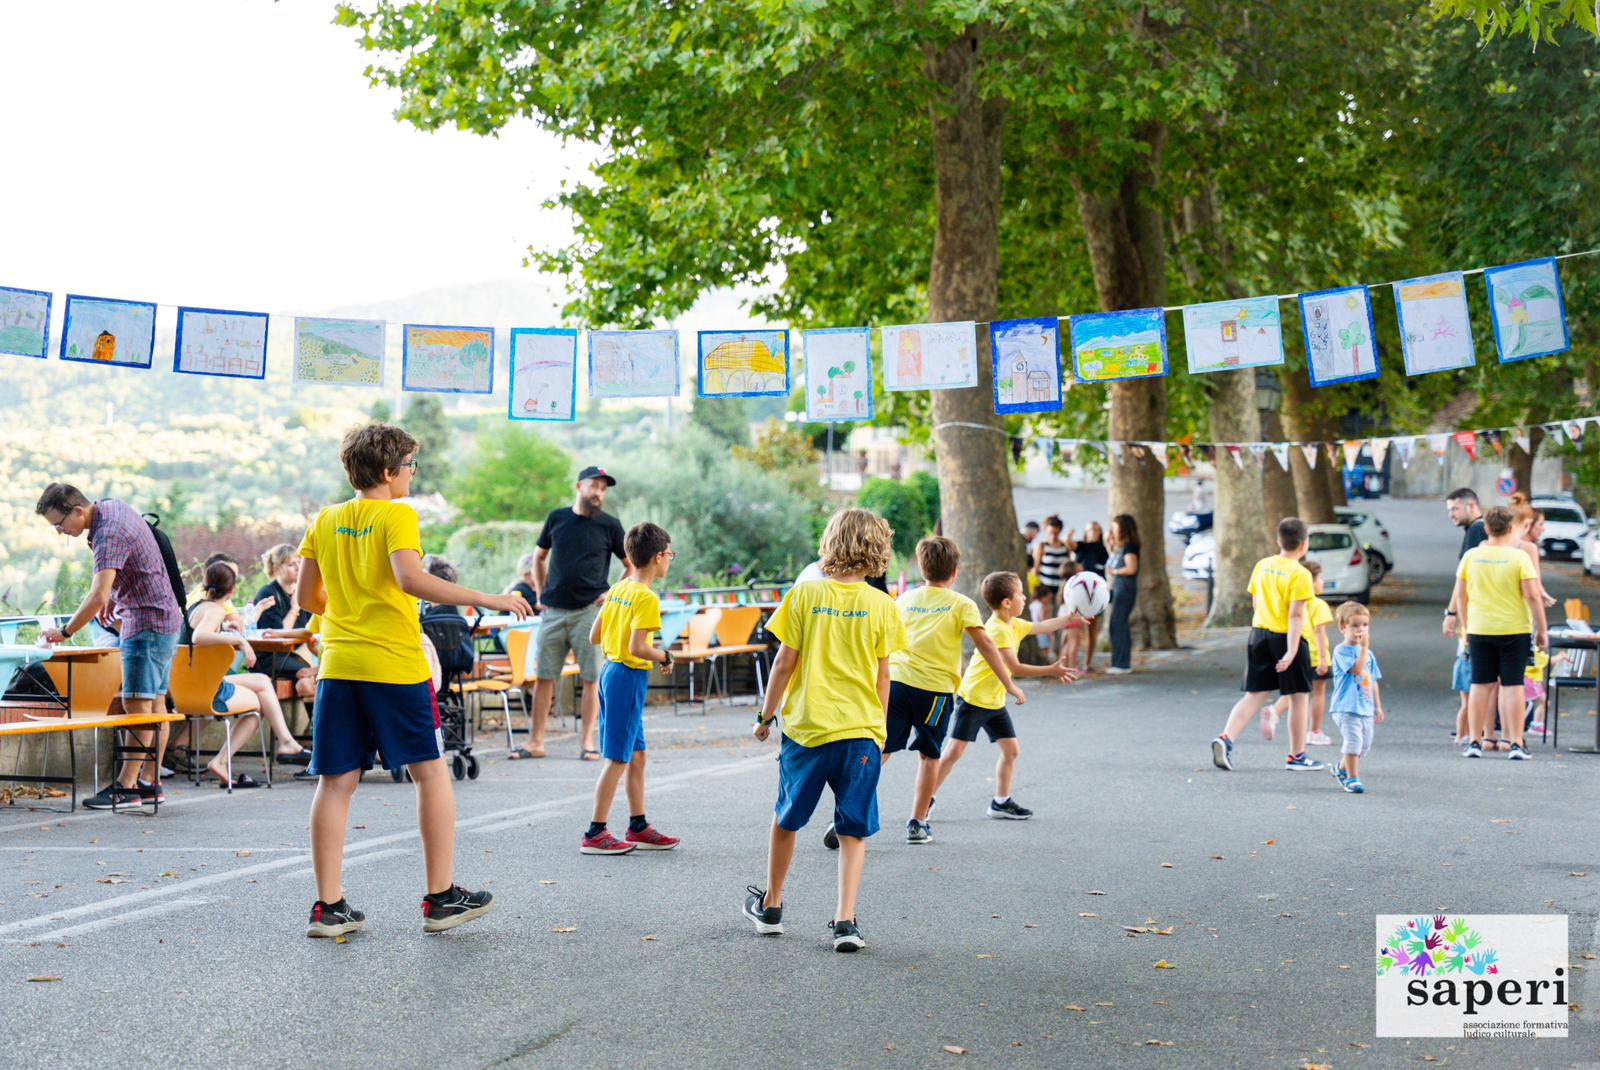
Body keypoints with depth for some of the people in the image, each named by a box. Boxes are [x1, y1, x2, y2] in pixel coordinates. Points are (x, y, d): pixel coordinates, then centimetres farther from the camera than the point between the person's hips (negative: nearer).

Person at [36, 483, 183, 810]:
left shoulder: (109, 534, -23)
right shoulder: (111, 506, 7)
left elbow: (98, 595, -29)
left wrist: (64, 632, -22)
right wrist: (114, 598, 18)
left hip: (148, 624, -10)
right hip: (163, 619, 10)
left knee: (138, 705, -11)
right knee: (155, 703, 9)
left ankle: (127, 786, -11)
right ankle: (151, 783, 12)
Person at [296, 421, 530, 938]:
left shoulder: (325, 521, 11)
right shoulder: (397, 516, -7)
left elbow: (306, 597, 13)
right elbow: (409, 578, -22)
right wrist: (484, 599, -21)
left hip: (338, 665, 6)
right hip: (395, 665, -5)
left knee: (336, 782, 6)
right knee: (431, 772, 6)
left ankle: (328, 906, 6)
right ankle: (441, 897, 9)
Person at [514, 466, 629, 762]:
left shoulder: (609, 525, 3)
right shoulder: (557, 518, 8)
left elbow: (632, 565, 9)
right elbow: (539, 557, 20)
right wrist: (540, 593, 11)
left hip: (590, 612, -2)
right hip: (553, 611, 2)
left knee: (591, 678, -2)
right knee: (543, 676, 3)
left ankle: (587, 742, 5)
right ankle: (536, 741, 10)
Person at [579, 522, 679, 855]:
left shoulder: (618, 589, 8)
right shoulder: (646, 597, -17)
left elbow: (594, 636, 12)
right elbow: (637, 648, -24)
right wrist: (665, 658, -9)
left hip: (610, 671, 9)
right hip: (629, 677, -9)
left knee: (636, 755, 16)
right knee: (617, 759, -2)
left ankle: (638, 828, 23)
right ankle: (595, 835, 2)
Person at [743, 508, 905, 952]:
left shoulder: (804, 594, -5)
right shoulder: (881, 604, -2)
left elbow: (785, 663, -3)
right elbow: (882, 676, 3)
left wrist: (766, 716, 8)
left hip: (806, 727, 0)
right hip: (860, 730, 0)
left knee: (786, 819, 18)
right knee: (853, 832, 8)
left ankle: (771, 907, 32)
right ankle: (845, 921, -1)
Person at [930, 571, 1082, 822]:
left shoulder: (1015, 625, 6)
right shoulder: (997, 630, -23)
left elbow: (1042, 627, 23)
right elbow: (1015, 668, -28)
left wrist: (1070, 618, 15)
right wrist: (1051, 671, -26)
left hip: (995, 702, 9)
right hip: (972, 698, -9)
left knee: (1011, 749, 7)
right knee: (955, 751, -7)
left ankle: (1001, 802, 17)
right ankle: (926, 800, 2)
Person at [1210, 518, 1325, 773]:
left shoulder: (1262, 565, 5)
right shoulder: (1300, 574, -14)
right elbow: (1295, 615, -19)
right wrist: (1291, 652, -22)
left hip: (1259, 634, 6)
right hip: (1286, 638, -6)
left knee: (1254, 695, 7)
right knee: (1298, 697, 9)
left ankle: (1225, 738, -13)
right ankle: (1296, 756, 16)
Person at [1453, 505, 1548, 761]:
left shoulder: (1471, 556, 0)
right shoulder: (1519, 557, -8)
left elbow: (1460, 596, 5)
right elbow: (1532, 596, -11)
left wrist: (1466, 626, 16)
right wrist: (1541, 630, -3)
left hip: (1479, 630, 2)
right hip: (1514, 629, -2)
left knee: (1480, 685, 8)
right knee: (1513, 685, 1)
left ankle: (1474, 743, 10)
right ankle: (1516, 745, 1)